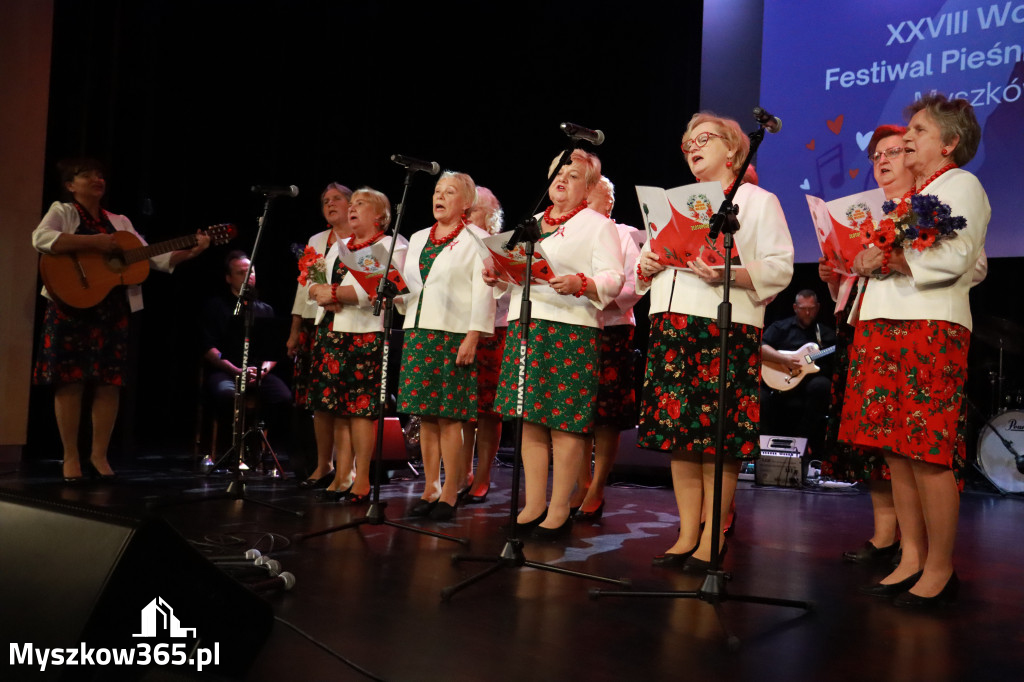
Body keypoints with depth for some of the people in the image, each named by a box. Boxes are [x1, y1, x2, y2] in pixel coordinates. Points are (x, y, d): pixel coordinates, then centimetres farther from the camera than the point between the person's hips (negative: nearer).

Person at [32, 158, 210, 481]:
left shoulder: (120, 222, 15)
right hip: (71, 308, -4)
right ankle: (71, 457, 5)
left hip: (111, 311, 4)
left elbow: (156, 258, 10)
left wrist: (191, 251, -5)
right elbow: (41, 238, -19)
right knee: (70, 381, -4)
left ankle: (99, 454, 12)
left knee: (109, 383, 2)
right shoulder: (62, 211, 3)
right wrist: (94, 241, -22)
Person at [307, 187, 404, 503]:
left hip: (366, 334, -6)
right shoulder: (339, 246, 22)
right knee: (337, 406, 5)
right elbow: (315, 285, 16)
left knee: (360, 406, -7)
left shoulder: (392, 246, 0)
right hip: (331, 332, 7)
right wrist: (324, 295, -7)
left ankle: (362, 481, -1)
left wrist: (334, 293, -16)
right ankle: (341, 477, 12)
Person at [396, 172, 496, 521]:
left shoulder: (477, 239, 1)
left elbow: (483, 293, -7)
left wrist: (472, 337, -15)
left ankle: (450, 493, 2)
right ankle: (430, 489, 13)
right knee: (425, 415, 5)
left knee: (449, 416, -6)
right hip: (418, 334, 6)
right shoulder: (418, 239, 19)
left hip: (454, 335, -6)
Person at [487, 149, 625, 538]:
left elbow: (613, 279, -7)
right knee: (530, 419, 6)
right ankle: (533, 504, 14)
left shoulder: (597, 224, 4)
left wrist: (580, 284, -24)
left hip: (571, 330, -6)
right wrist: (498, 277, 5)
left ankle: (559, 509, 3)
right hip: (524, 327, 6)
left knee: (564, 421, -6)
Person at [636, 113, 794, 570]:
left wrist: (728, 274, -19)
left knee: (717, 439, -7)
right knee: (677, 433, 3)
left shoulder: (759, 201, 8)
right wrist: (646, 268, 3)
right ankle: (686, 536, 11)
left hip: (726, 330, -5)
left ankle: (710, 541, 2)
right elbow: (648, 255, 26)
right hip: (670, 327, 6)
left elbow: (779, 268, -4)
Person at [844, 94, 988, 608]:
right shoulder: (910, 195, 27)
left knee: (928, 453, -8)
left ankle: (940, 569, 1)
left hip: (931, 330, -8)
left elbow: (953, 259, -14)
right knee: (896, 450, 5)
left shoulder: (961, 185, 1)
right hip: (886, 327, 8)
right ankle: (911, 559, 12)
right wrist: (864, 262, 14)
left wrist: (886, 259, -11)